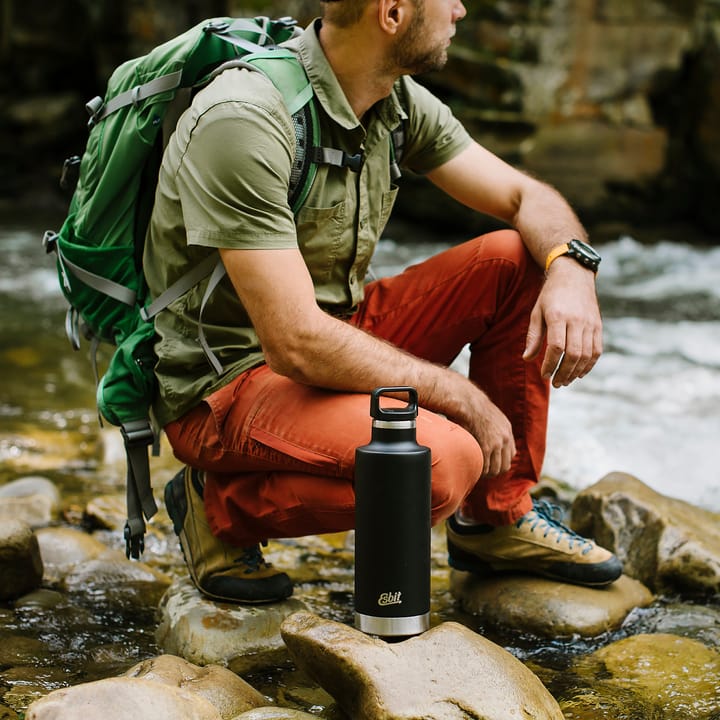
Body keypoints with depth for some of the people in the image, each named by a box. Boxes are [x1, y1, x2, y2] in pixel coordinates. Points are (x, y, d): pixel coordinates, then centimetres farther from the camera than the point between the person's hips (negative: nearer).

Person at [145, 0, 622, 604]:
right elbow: (297, 344, -29)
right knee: (441, 460, -32)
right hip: (226, 381, -8)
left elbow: (527, 198, 8)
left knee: (518, 259, -3)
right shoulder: (243, 123, -27)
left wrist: (571, 269, -16)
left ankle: (498, 519, 8)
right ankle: (221, 504, -6)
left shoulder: (398, 101, -1)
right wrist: (463, 398, -21)